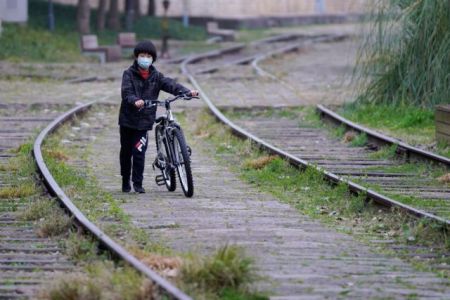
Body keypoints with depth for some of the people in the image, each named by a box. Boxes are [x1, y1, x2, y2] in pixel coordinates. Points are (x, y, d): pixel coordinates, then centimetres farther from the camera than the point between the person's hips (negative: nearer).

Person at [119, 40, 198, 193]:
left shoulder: (155, 76, 4)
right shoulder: (129, 74, -4)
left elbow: (170, 84, -9)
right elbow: (126, 92, -18)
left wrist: (187, 92, -26)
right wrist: (135, 101, -40)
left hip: (144, 120, 1)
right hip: (128, 119, 0)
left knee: (139, 152, -9)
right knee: (126, 152, 10)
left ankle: (138, 183, 3)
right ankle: (125, 182, 28)